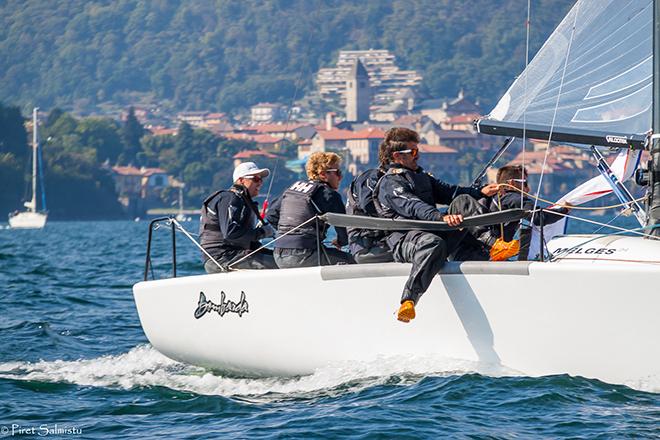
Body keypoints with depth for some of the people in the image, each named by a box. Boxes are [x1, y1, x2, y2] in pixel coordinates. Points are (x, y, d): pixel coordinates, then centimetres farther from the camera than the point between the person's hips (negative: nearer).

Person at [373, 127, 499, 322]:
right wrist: (441, 217, -37)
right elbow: (413, 207, -21)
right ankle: (408, 301, -52)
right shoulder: (389, 184, -3)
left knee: (463, 201, -4)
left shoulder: (421, 177, 29)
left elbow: (448, 192, 24)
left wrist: (481, 192, 8)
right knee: (433, 243, -43)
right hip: (404, 240, -8)